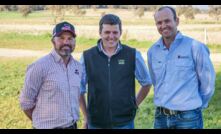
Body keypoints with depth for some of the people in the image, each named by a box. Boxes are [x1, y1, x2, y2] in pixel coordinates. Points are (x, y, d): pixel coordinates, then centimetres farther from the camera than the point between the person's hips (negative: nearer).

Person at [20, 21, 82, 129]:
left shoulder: (78, 66, 3)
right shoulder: (40, 66, -13)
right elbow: (26, 102, -9)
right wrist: (43, 123, 1)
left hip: (72, 126, 5)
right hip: (48, 127, -5)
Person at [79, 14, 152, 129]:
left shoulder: (133, 55, -1)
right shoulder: (87, 57, 0)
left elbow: (146, 83, 11)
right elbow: (79, 89, 8)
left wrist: (134, 105, 7)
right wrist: (86, 117, 7)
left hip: (124, 122, 0)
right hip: (96, 123, 1)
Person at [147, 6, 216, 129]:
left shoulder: (195, 46, -8)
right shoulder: (152, 51, 5)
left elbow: (207, 81, -1)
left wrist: (197, 105, 6)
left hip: (188, 117, -4)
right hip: (160, 116, 4)